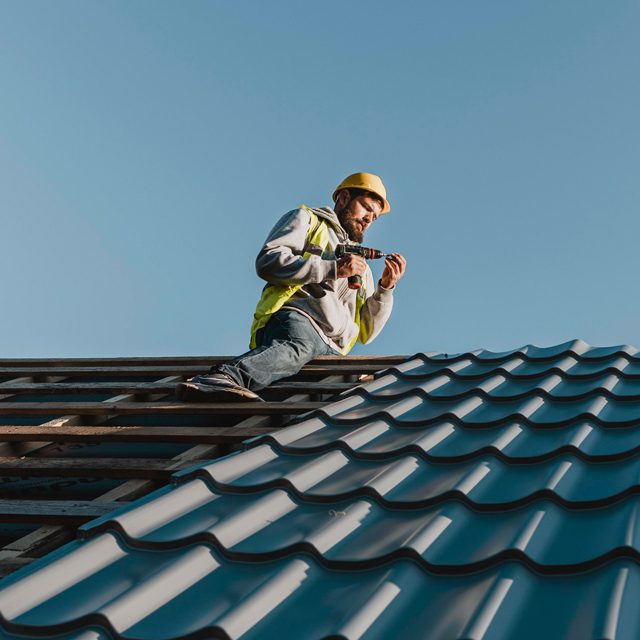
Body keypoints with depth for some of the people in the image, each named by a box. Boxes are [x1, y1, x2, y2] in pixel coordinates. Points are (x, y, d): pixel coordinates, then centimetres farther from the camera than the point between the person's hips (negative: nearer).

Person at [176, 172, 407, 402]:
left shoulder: (361, 267, 39)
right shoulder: (307, 220, 22)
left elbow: (365, 333, 29)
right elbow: (268, 261, 0)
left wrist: (385, 289, 15)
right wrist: (333, 269, -2)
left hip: (333, 350, 6)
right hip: (294, 319, -6)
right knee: (297, 345, -43)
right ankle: (221, 377, -68)